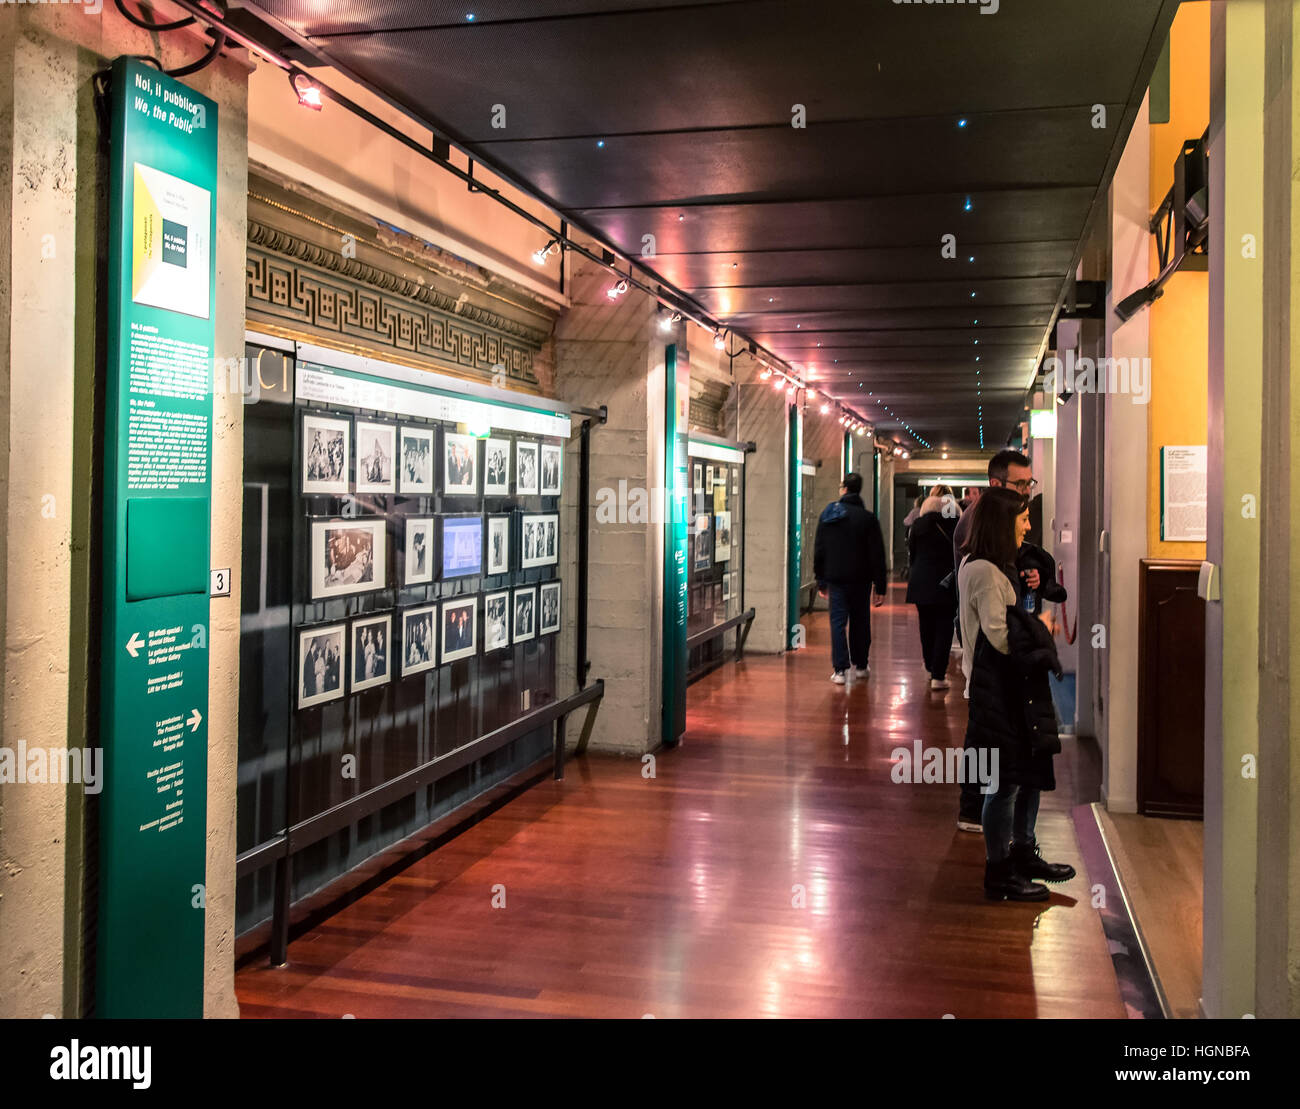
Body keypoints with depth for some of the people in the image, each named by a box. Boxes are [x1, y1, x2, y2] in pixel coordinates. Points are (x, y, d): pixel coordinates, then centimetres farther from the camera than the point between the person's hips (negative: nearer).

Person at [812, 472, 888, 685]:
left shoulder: (827, 515, 2)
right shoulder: (868, 518, -6)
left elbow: (818, 550, 6)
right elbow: (877, 555, -7)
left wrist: (821, 580, 14)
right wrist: (880, 587, -3)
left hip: (835, 578, 1)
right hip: (860, 579, -1)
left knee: (837, 621, 2)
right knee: (860, 621, 12)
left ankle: (840, 670, -5)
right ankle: (860, 666, 23)